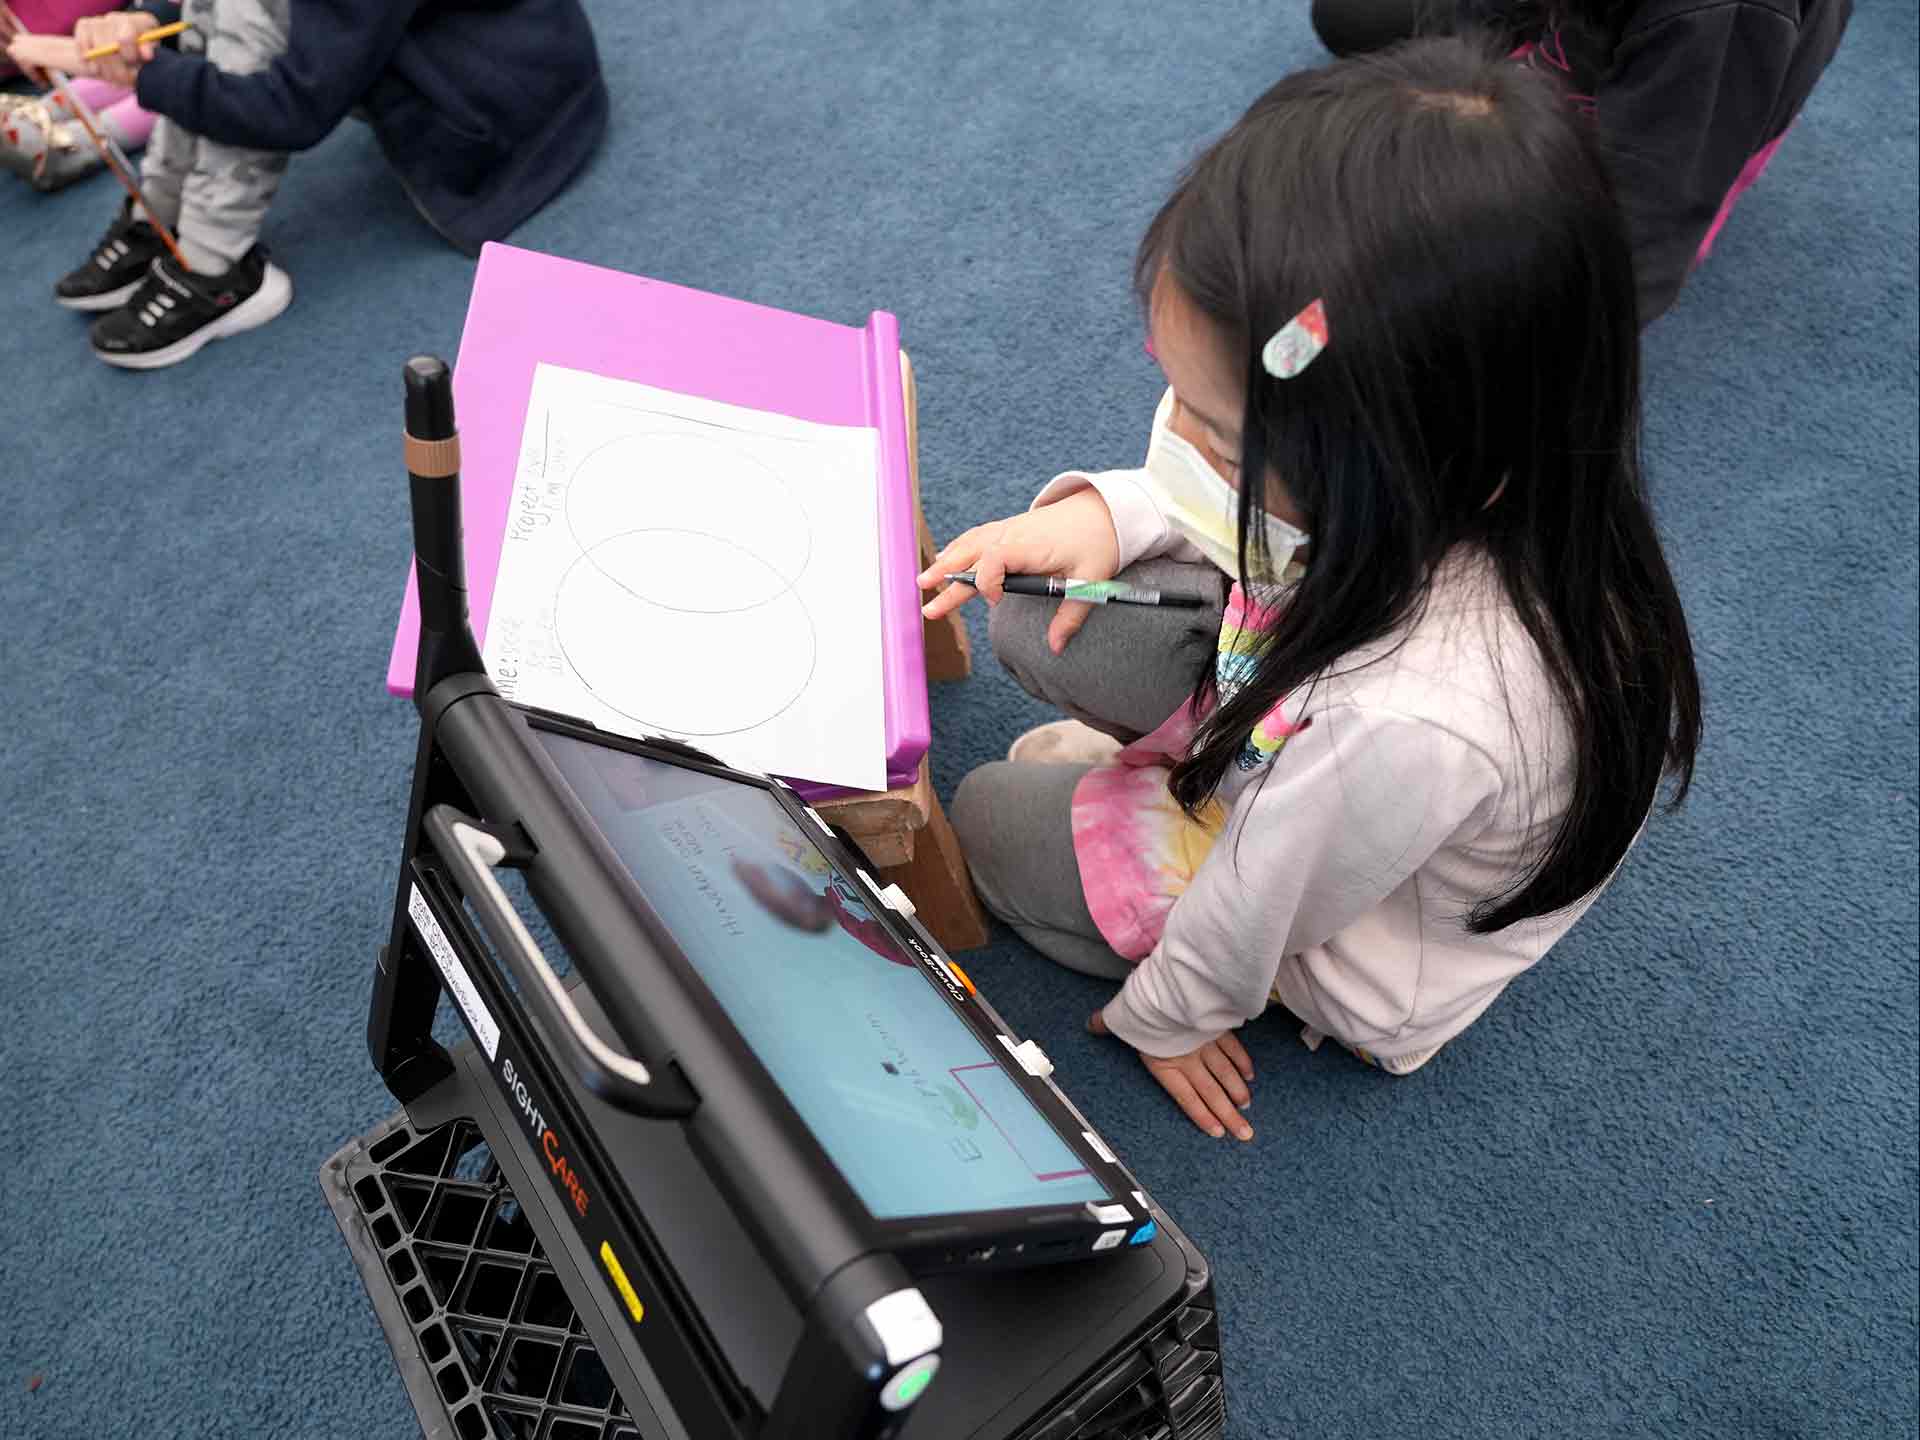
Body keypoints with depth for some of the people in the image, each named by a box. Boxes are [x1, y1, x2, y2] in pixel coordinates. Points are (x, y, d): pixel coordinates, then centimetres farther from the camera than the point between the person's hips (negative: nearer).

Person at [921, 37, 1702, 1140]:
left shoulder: (1412, 721, -49)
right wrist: (1109, 511, -21)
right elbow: (1246, 516, -4)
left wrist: (1163, 1019, -6)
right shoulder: (1464, 477, -28)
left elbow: (1250, 913, -27)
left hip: (1359, 967, -5)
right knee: (1043, 614, -8)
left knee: (991, 815, 4)